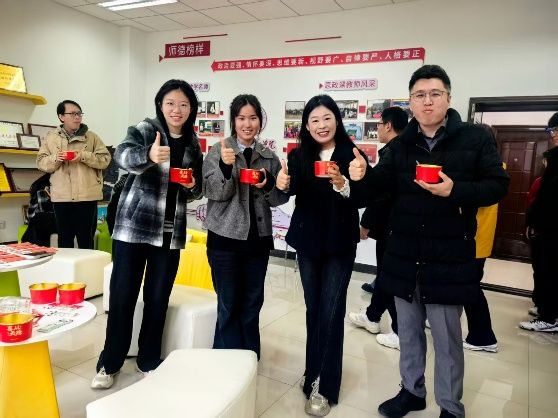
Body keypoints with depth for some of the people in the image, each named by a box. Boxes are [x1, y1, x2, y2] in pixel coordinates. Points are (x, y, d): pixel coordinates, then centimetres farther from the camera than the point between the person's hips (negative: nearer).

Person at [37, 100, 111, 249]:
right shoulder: (51, 137, 8)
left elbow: (105, 159, -2)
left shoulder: (91, 137, 4)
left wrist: (84, 156, -15)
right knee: (64, 239, 12)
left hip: (87, 196, -2)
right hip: (61, 197, 2)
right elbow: (41, 162, 7)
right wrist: (55, 158, -13)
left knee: (86, 239, 7)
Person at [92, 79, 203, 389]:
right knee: (122, 295, 4)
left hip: (170, 232, 4)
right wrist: (148, 155, -48)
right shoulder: (145, 129, -5)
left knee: (158, 298, 10)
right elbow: (123, 154, -27)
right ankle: (109, 363, 23)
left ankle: (149, 360, 27)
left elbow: (195, 192, 16)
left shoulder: (192, 143, 9)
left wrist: (192, 186, -7)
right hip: (134, 226, -3)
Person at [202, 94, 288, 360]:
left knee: (252, 303, 14)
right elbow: (215, 193, -12)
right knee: (228, 305, 6)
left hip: (258, 238, 3)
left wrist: (268, 183, -15)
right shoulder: (218, 151, -4)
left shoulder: (269, 157, 6)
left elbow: (280, 198, 6)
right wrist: (225, 166, -29)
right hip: (225, 238, -3)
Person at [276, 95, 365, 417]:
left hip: (340, 244, -3)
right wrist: (283, 185, -32)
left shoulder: (351, 154, -8)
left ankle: (323, 386, 12)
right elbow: (291, 192, -11)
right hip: (307, 240, 3)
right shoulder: (298, 156, -1)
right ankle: (316, 373, 33)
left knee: (330, 312, -1)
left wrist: (342, 184, -35)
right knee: (313, 309, 15)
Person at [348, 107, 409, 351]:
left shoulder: (390, 152, -19)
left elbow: (381, 193, -22)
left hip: (390, 226, -9)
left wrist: (366, 223, -11)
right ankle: (372, 317, 36)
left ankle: (401, 333, 14)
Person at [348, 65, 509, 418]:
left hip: (448, 257, -4)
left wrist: (455, 190, -22)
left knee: (447, 338, 10)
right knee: (408, 332, 19)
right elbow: (379, 184, -3)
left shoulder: (475, 138, -3)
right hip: (404, 255, 4)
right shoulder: (401, 145, 7)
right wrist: (362, 176, -25)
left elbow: (498, 185, -6)